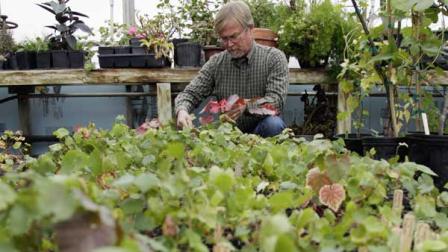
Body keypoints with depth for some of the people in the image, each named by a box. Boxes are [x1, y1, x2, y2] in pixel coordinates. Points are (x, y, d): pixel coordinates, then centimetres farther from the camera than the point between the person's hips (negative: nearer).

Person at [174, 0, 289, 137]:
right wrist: (182, 111, -22)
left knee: (273, 124, -35)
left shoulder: (274, 58, -5)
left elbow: (276, 101, -16)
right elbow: (190, 94, 3)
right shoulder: (216, 63, 4)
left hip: (260, 131, -2)